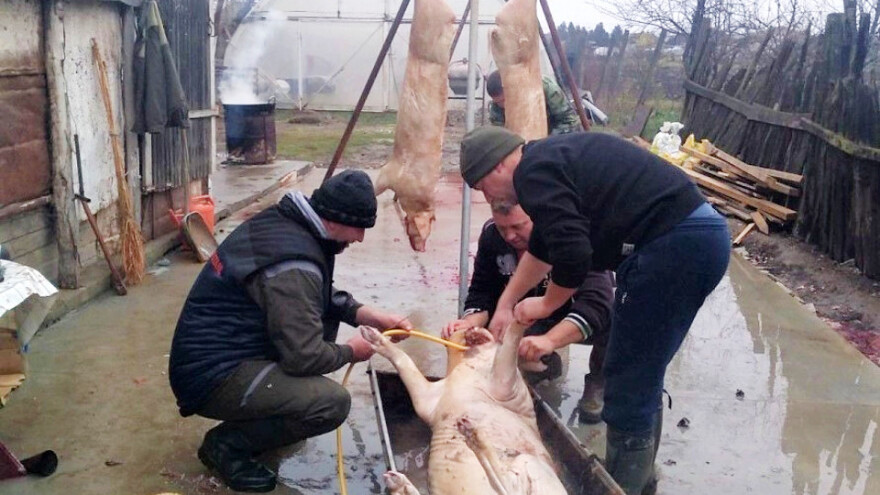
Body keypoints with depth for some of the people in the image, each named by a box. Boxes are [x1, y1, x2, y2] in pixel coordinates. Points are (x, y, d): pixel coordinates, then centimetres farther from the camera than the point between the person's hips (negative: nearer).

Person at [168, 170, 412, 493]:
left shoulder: (285, 222, 2)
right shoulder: (293, 265, -27)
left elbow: (322, 295, 19)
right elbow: (304, 357, -24)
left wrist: (367, 315, 6)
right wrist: (351, 352, -5)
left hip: (216, 350, 10)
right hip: (211, 375, -10)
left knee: (324, 313, 13)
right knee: (333, 403, -22)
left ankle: (264, 409, 18)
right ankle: (228, 443, -3)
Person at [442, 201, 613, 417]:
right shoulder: (491, 235, -18)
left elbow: (596, 302, -44)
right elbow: (482, 292, -14)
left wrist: (548, 340, -59)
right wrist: (471, 322, -38)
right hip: (535, 320, 4)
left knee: (614, 317, -36)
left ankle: (597, 383, -5)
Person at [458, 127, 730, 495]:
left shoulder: (534, 172, -9)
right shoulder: (552, 157, 22)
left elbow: (573, 255, -16)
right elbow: (543, 247, 31)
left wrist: (546, 304, 3)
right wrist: (505, 305, 36)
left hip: (674, 245, -10)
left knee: (628, 386, 0)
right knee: (642, 378, 20)